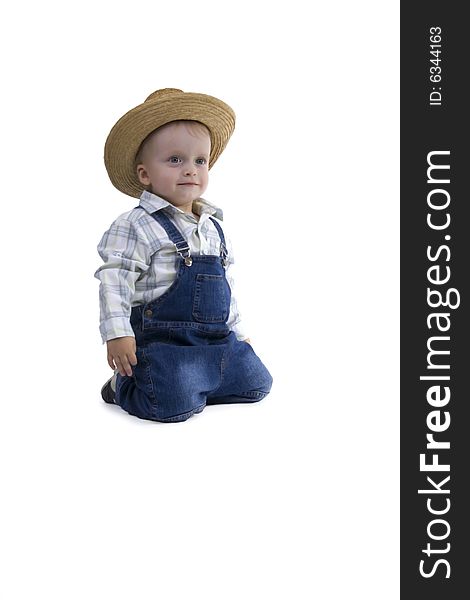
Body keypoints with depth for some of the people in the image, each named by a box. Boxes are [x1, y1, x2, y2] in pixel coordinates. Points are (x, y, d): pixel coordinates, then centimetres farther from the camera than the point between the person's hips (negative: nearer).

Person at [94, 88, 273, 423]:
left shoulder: (213, 227, 13)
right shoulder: (136, 226, -10)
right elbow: (115, 280, -14)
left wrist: (237, 331, 23)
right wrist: (117, 333, -22)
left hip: (218, 340, 8)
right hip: (162, 342, -7)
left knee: (257, 384, 9)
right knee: (174, 406, -24)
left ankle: (183, 386, 18)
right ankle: (123, 385, 6)